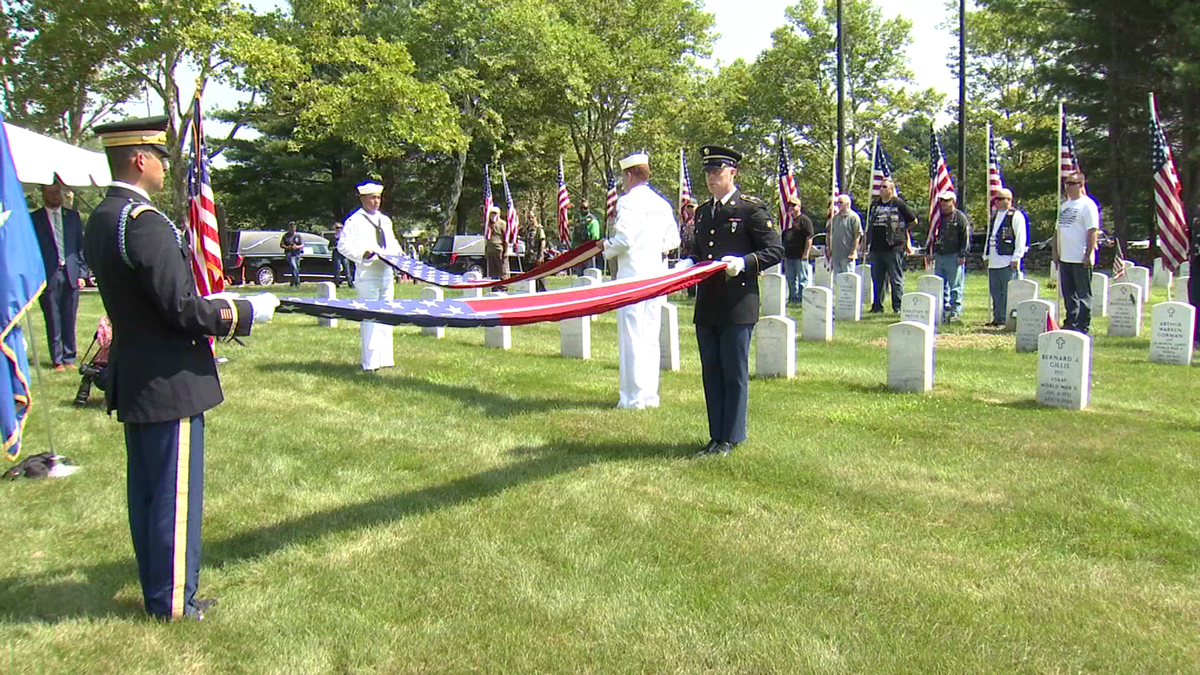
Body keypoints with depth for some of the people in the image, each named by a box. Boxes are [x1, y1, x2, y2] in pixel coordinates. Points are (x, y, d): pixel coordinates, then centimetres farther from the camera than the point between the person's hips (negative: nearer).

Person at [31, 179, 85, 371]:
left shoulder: (73, 216, 12)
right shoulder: (34, 218, 4)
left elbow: (81, 246, 12)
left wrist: (81, 273, 5)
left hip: (71, 275, 2)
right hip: (48, 276, -2)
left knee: (69, 321, 6)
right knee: (53, 322, 1)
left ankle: (69, 358, 14)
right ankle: (57, 360, 9)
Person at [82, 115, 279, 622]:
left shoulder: (99, 220, 9)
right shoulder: (145, 223, -22)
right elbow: (183, 310, -23)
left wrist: (209, 304, 16)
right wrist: (248, 311, -11)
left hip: (133, 380, 10)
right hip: (169, 382, -10)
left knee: (146, 491, 18)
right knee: (175, 495, 3)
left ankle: (156, 589, 32)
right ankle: (173, 599, 16)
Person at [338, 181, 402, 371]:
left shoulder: (385, 220, 19)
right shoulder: (354, 221, -2)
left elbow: (393, 244, 28)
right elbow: (343, 246, -8)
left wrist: (397, 255, 7)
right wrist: (363, 253, -22)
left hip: (386, 274, 7)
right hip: (367, 275, -7)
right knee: (369, 318, -8)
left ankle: (385, 358, 17)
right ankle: (369, 362, -6)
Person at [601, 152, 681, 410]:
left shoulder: (628, 201, -10)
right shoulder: (663, 204, 11)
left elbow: (624, 239, -17)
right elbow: (673, 240, 15)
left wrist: (607, 249, 1)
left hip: (633, 275, -7)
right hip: (657, 275, 7)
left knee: (631, 336, -2)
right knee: (651, 336, 12)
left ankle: (633, 397, 0)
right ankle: (650, 394, 17)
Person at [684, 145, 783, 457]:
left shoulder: (752, 209, -4)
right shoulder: (703, 211, 17)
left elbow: (775, 250, -7)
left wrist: (744, 262, -22)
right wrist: (687, 264, 6)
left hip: (738, 305, -7)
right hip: (706, 305, 7)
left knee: (735, 374, 1)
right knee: (711, 373, 10)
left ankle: (731, 438, 11)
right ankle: (716, 437, 19)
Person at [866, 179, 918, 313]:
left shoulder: (898, 204, -3)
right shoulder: (874, 204, 13)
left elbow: (913, 221, 3)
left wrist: (902, 231, 5)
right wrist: (867, 239, 17)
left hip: (894, 247, -6)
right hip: (876, 247, 6)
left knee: (896, 278, 0)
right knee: (877, 278, 10)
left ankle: (898, 306, 5)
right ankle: (877, 306, 18)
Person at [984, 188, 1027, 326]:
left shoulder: (1016, 216, -5)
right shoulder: (994, 215, 20)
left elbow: (1021, 238, -9)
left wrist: (1016, 258, -14)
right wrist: (986, 256, 20)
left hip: (1008, 262, -8)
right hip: (993, 262, 8)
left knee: (1008, 292, -6)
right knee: (995, 293, 10)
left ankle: (1008, 319, -2)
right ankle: (997, 318, 16)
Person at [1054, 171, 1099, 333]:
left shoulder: (1087, 205, -8)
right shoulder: (1064, 204, 17)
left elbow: (1093, 231, -14)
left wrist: (1089, 254, -19)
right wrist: (1056, 252, 16)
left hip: (1081, 259, -8)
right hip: (1065, 258, 8)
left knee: (1083, 294, -2)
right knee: (1068, 293, 13)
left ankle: (1083, 326, 1)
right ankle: (1070, 323, 21)